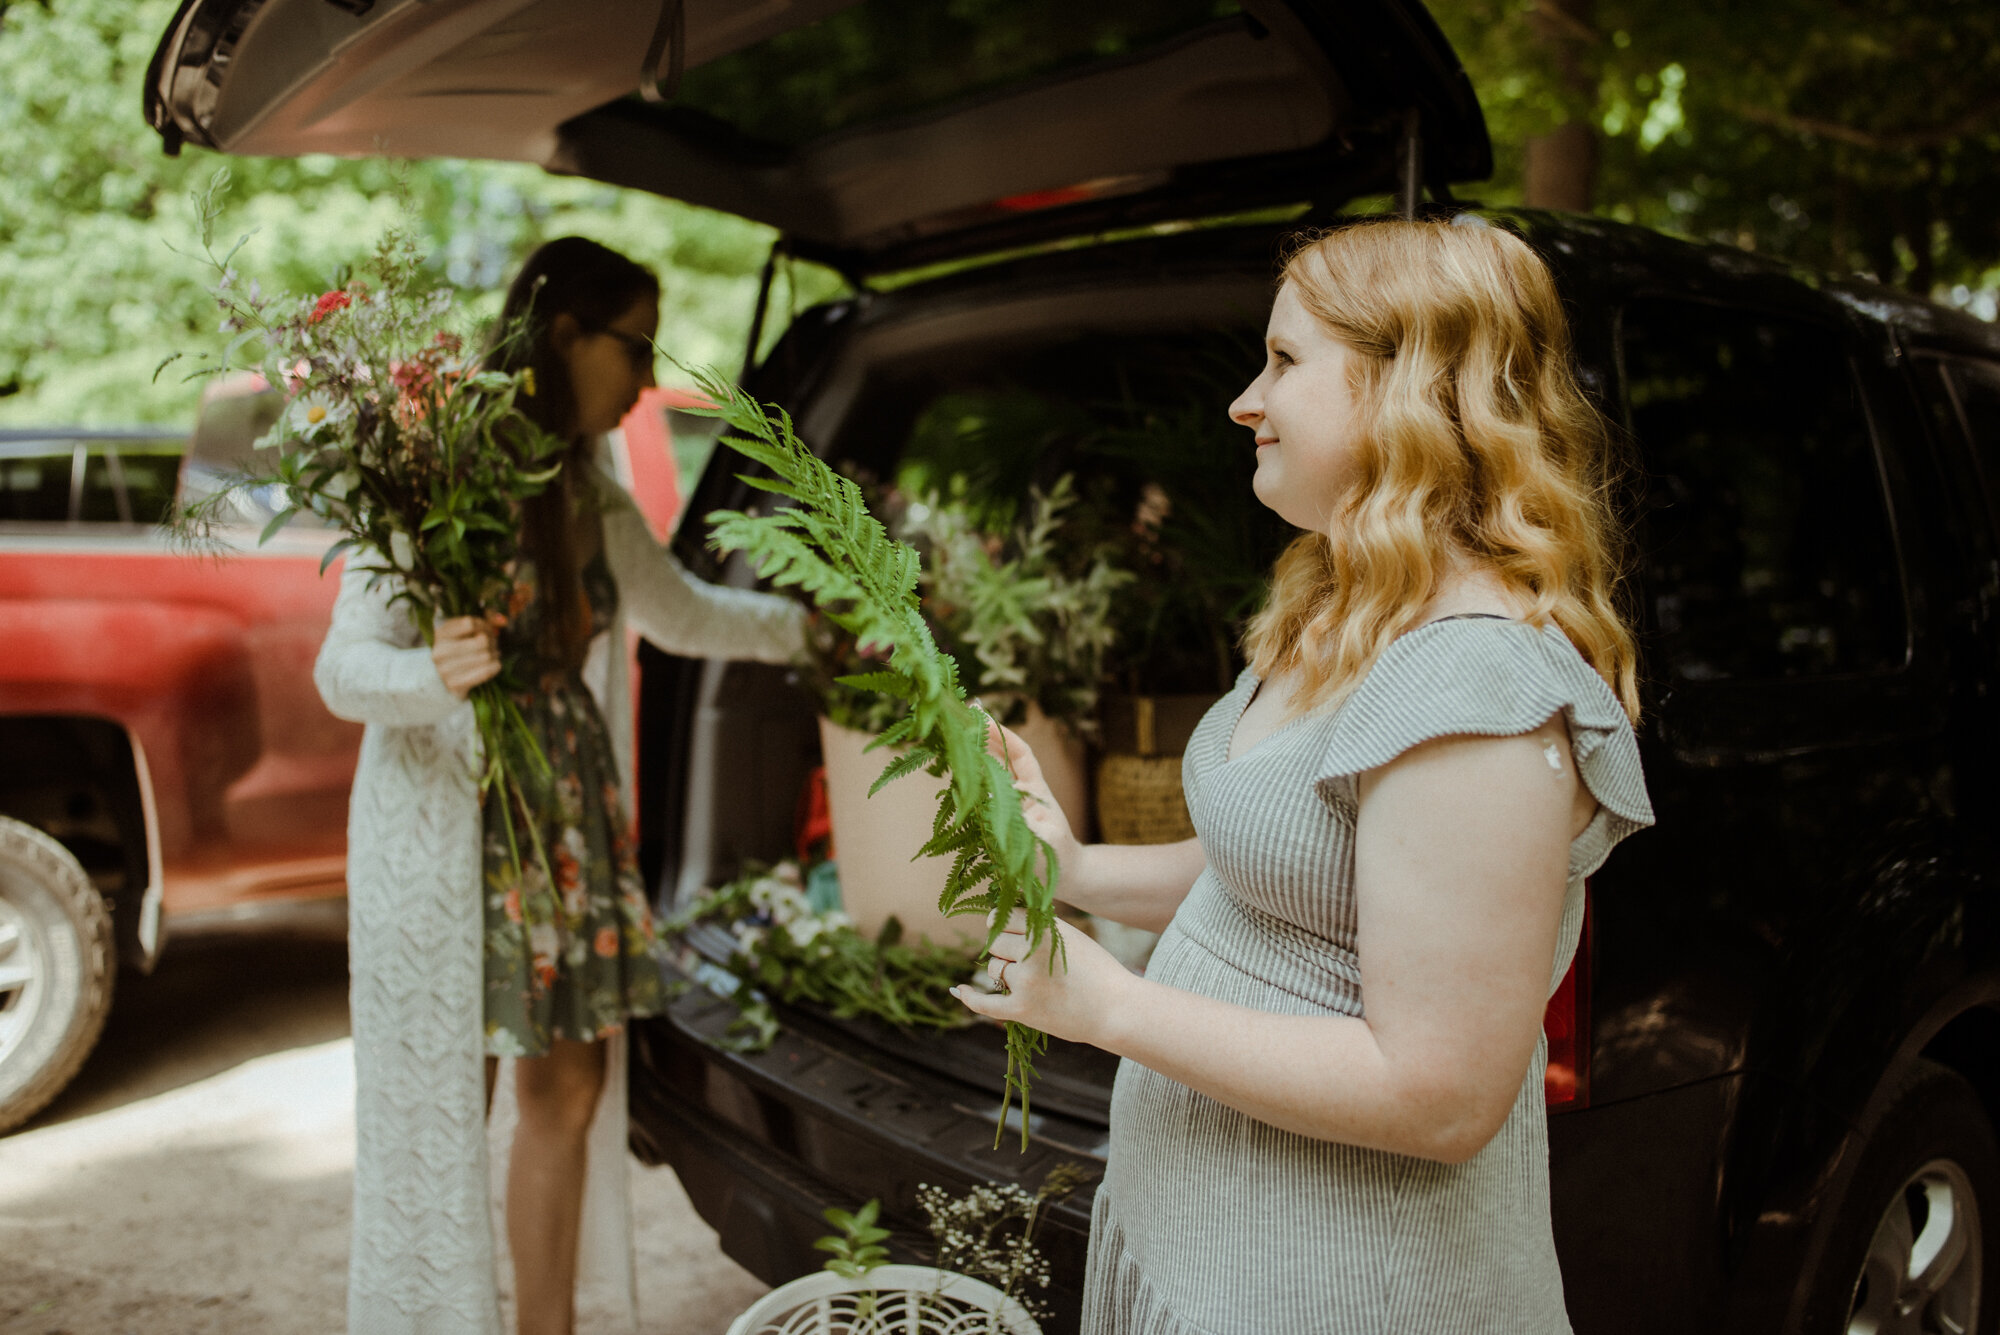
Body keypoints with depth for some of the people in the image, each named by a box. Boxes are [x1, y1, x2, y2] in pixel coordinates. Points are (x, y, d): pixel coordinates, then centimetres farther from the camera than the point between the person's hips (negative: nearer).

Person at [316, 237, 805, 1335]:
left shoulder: (589, 493, 9)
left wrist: (805, 627, 27)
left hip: (567, 827, 8)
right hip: (446, 834, -7)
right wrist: (434, 674, -35)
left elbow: (680, 613, 24)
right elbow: (342, 667, -15)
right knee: (443, 1109, 2)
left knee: (570, 1093, 13)